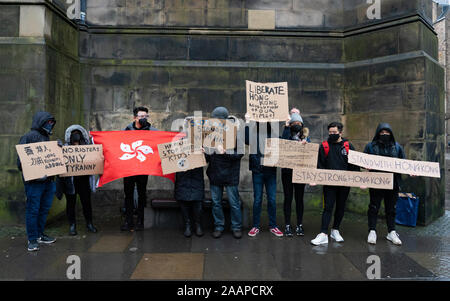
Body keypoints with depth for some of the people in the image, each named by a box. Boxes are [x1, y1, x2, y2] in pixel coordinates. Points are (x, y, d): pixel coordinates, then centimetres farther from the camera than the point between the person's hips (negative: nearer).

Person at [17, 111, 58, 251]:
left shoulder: (47, 137, 19)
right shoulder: (29, 136, -7)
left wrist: (58, 147, 4)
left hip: (48, 179, 8)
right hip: (34, 181, -8)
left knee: (44, 208, 14)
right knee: (33, 209, 0)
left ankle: (40, 234, 27)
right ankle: (32, 239, 10)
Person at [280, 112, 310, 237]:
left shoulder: (306, 137, 10)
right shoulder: (287, 135, 5)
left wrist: (306, 145, -17)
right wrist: (287, 127, -15)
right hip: (287, 171, -1)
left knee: (299, 198, 6)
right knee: (288, 198, 2)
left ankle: (299, 225, 15)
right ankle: (287, 225, 10)